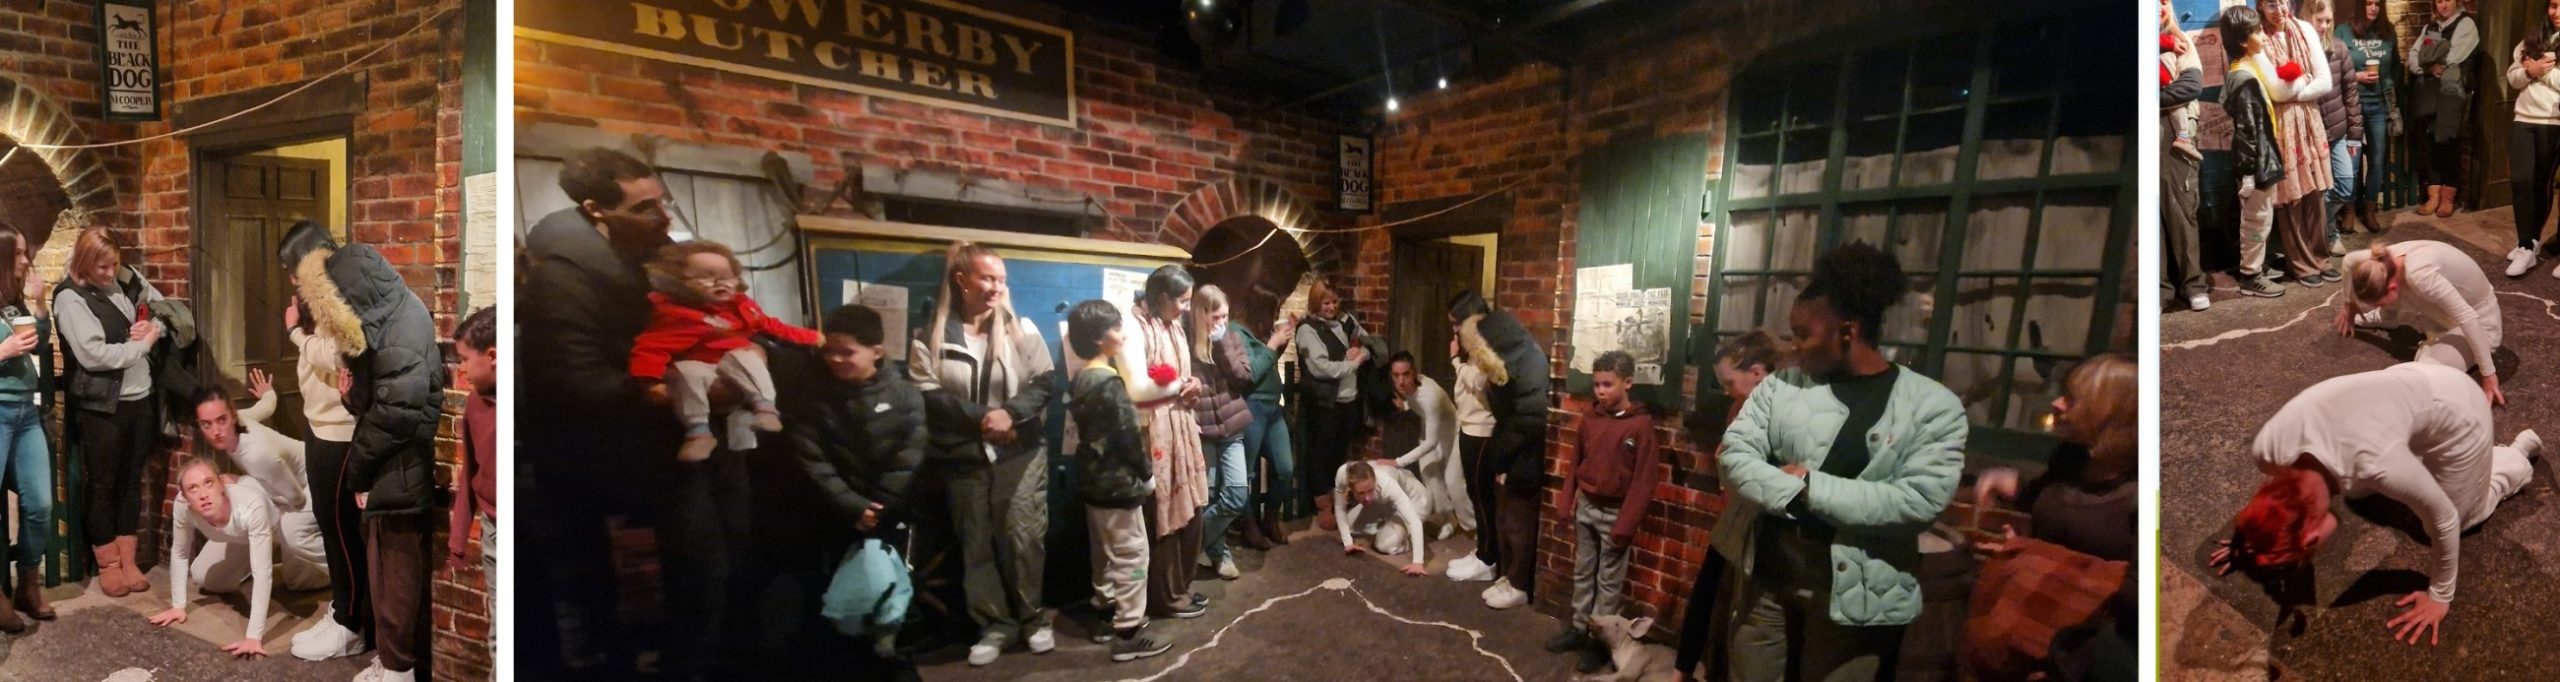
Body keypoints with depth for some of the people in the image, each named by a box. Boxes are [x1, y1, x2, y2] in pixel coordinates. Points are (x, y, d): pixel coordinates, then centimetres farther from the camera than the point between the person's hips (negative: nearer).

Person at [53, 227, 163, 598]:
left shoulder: (127, 279, 5)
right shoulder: (70, 298, -12)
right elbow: (95, 355, -21)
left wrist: (154, 327, -4)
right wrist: (143, 343, -10)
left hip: (140, 398, 5)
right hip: (101, 407, -5)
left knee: (131, 481, 12)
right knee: (102, 484, 7)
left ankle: (128, 560, 22)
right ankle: (107, 564, 18)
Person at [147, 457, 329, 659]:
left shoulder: (251, 506, -46)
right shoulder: (183, 507, -33)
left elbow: (262, 572, -45)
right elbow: (179, 553, -12)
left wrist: (254, 636, -47)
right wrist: (178, 606, -10)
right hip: (240, 536, 4)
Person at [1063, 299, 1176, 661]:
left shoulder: (1080, 380, 7)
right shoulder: (1110, 382, -19)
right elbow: (1128, 435, -19)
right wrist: (1147, 474, -6)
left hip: (1093, 481, 9)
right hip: (1118, 483, -9)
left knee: (1105, 553, 20)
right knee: (1131, 556, -3)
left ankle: (1107, 612, 32)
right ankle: (1128, 633, 0)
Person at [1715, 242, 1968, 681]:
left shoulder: (1933, 406, -7)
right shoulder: (1781, 385, 2)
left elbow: (1921, 500, -18)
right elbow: (1734, 454, -5)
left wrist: (1811, 485, -18)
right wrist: (1795, 494, -22)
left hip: (1854, 591, -3)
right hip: (1767, 574, 3)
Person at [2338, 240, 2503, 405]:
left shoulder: (2419, 275, -41)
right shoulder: (2386, 260, -19)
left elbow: (2467, 317, -38)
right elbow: (2349, 261, 5)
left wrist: (2488, 373, -34)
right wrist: (2349, 305, 18)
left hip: (2478, 320, -7)